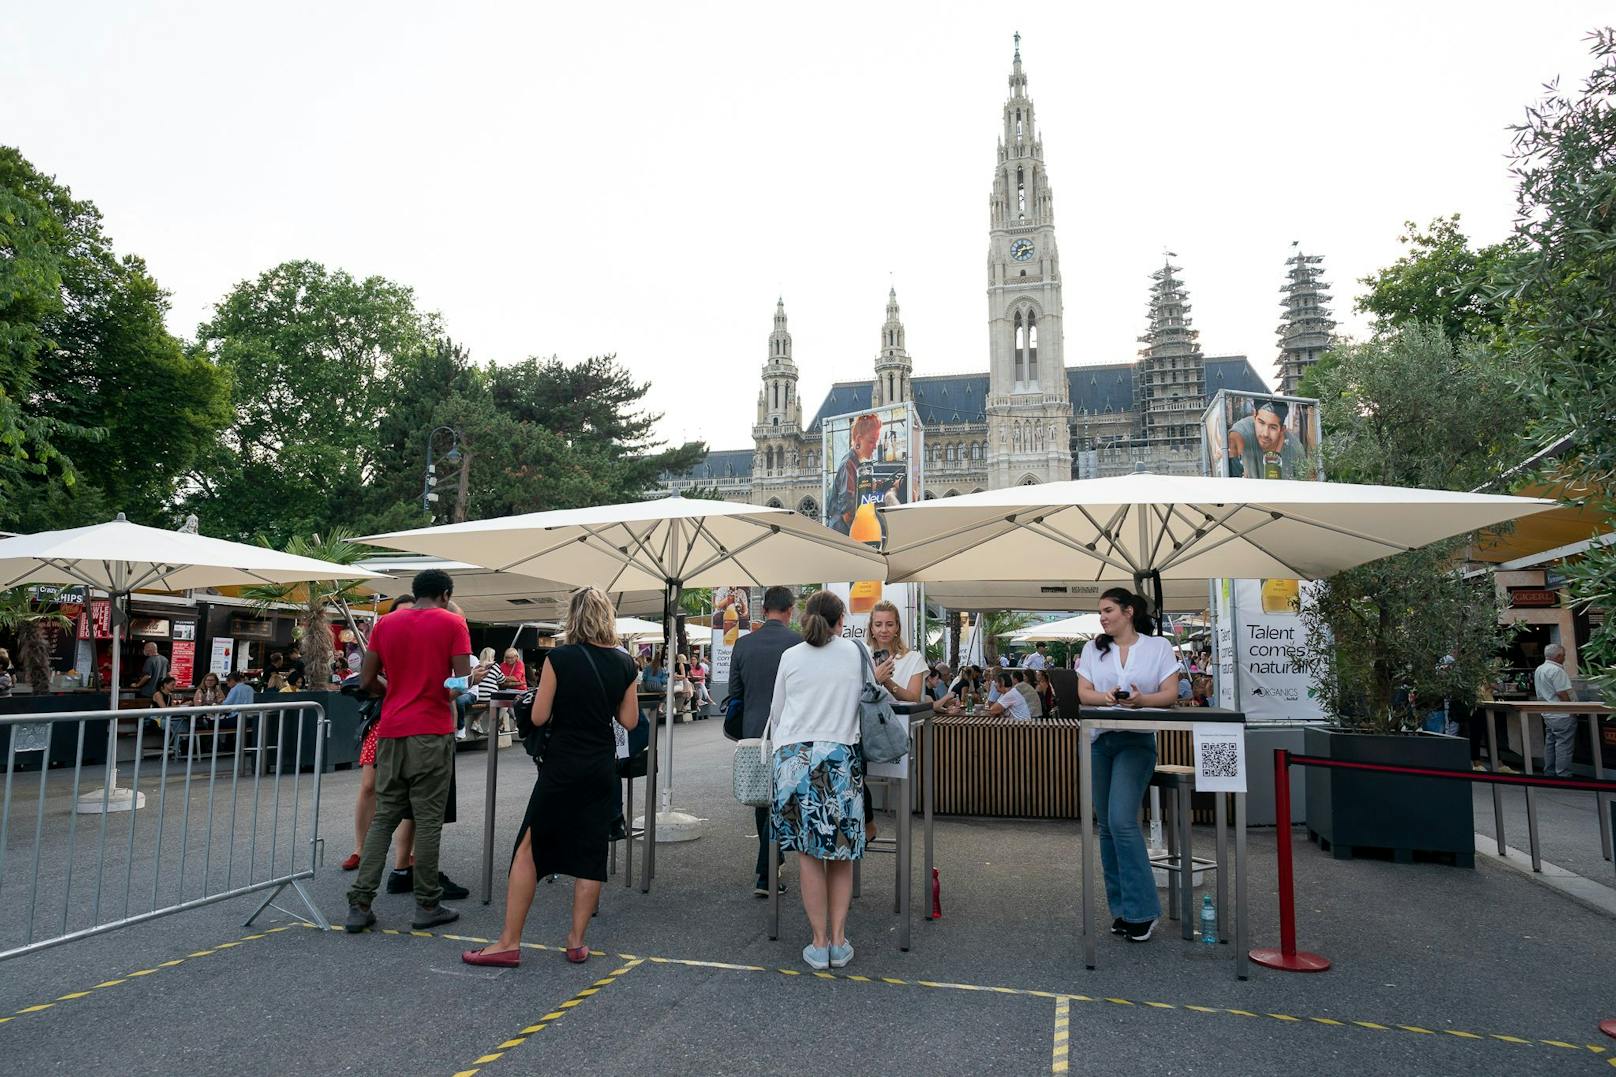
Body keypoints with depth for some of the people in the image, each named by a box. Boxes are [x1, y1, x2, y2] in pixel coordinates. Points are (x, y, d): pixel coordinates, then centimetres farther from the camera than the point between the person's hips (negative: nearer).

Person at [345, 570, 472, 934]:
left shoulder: (385, 623, 9)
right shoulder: (452, 623, -4)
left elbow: (367, 680, 6)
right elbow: (463, 681, -11)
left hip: (391, 732, 4)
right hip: (432, 733, -4)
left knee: (383, 818, 11)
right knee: (428, 820, 2)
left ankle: (359, 904, 10)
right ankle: (427, 905, 9)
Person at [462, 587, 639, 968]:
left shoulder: (560, 658, -11)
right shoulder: (624, 663, 0)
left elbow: (538, 717, -8)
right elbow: (629, 721, 3)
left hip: (563, 764, -4)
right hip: (602, 768, 4)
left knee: (529, 848, 7)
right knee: (591, 853, 10)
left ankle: (509, 943, 10)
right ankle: (577, 942, 16)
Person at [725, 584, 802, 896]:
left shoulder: (743, 644, 1)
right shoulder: (799, 643, -10)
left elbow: (733, 693, 7)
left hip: (752, 733, 4)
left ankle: (767, 868, 31)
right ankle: (765, 876, 1)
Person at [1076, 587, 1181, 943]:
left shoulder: (1158, 646, 4)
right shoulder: (1093, 648, 12)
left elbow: (1170, 695, -3)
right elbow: (1083, 693, 3)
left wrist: (1141, 699, -22)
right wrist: (1106, 697, -19)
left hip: (1136, 741, -4)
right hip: (1098, 741, 4)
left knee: (1122, 820, -17)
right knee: (1106, 825, 7)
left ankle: (1141, 909, -6)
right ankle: (1122, 909, 18)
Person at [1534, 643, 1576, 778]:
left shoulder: (1538, 670, 12)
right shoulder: (1557, 670, -18)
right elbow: (1562, 694, -20)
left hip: (1547, 713, 9)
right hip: (1561, 715, -9)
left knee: (1550, 743, 14)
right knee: (1564, 746, -4)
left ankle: (1549, 773, 20)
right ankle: (1563, 775, -2)